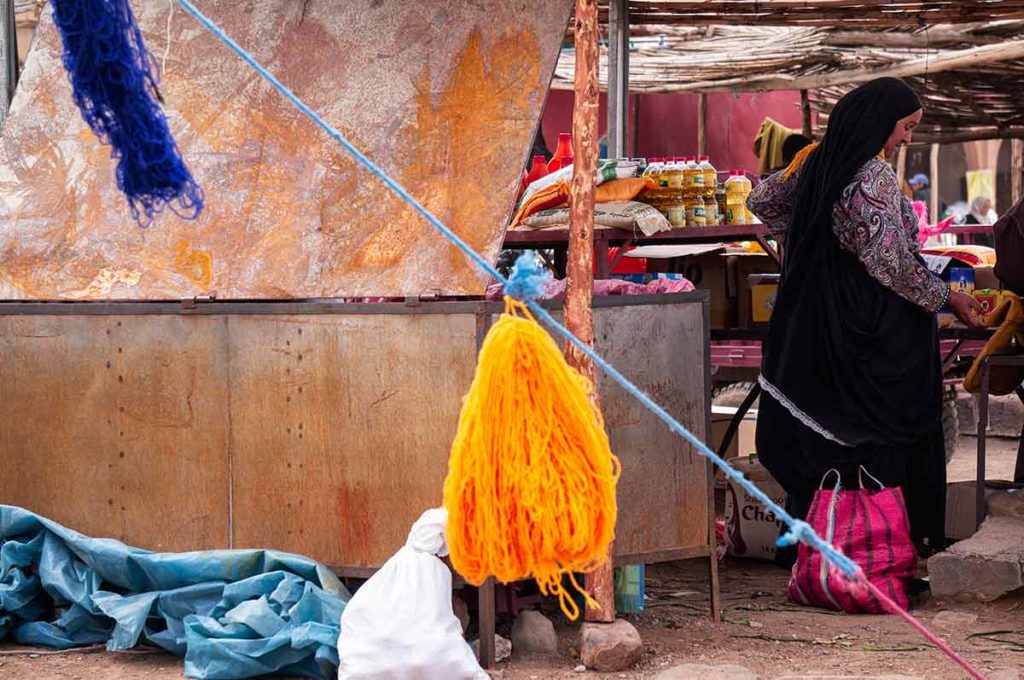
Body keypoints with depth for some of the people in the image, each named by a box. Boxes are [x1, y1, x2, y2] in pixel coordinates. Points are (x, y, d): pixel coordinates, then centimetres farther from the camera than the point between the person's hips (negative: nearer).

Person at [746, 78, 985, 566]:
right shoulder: (872, 177, -18)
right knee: (877, 438, 0)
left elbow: (762, 200, 22)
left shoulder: (817, 162, 8)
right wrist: (948, 298, -11)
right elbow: (889, 261, -20)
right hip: (871, 327, -8)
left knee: (818, 440, 12)